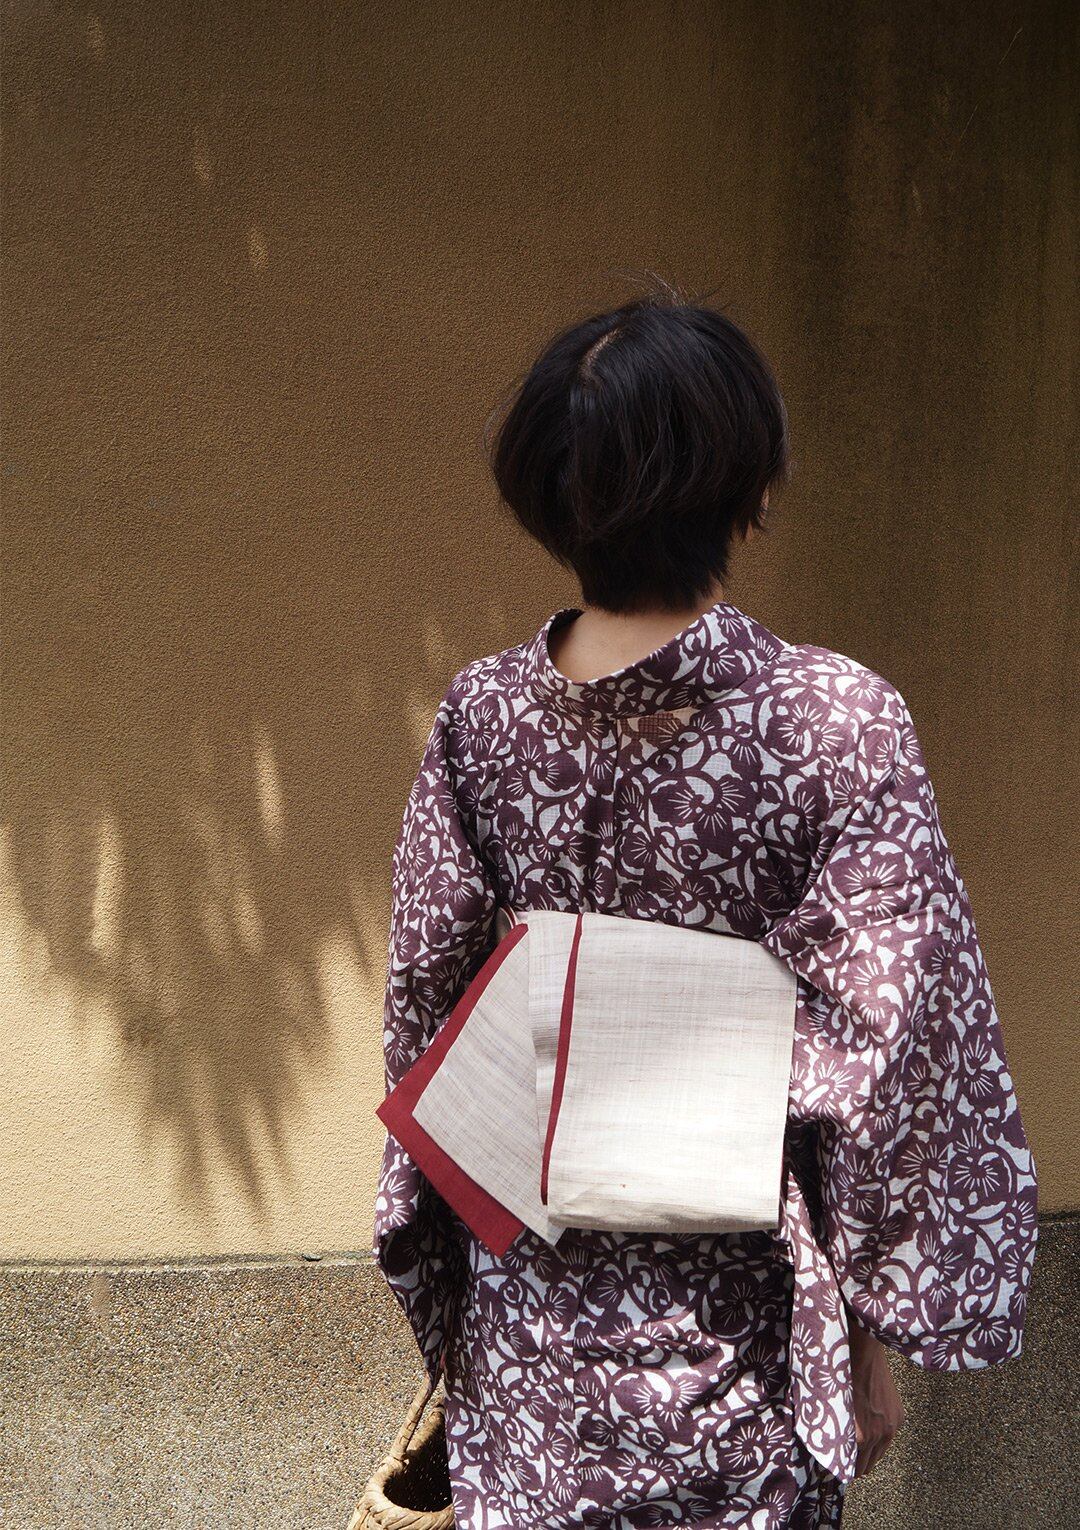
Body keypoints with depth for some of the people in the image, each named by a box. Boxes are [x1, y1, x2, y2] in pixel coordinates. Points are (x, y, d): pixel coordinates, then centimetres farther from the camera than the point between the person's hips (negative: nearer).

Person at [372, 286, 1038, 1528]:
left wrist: (436, 1288, 13)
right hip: (731, 1300, -2)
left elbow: (422, 1001, -1)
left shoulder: (478, 714, -9)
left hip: (530, 1297, 3)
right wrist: (878, 1336, -1)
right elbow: (884, 1057, -15)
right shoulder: (837, 719, -18)